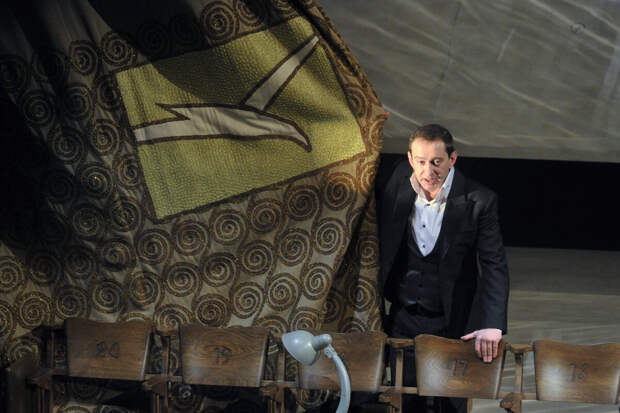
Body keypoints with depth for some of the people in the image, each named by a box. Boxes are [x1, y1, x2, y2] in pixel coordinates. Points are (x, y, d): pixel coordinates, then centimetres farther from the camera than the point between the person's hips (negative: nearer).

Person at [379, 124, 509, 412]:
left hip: (453, 323, -3)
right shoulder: (398, 183, -5)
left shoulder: (479, 201, -16)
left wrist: (492, 325, -29)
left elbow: (495, 266, -17)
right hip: (403, 320, 3)